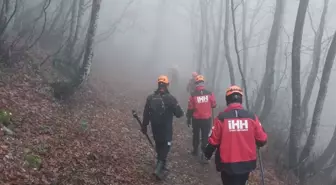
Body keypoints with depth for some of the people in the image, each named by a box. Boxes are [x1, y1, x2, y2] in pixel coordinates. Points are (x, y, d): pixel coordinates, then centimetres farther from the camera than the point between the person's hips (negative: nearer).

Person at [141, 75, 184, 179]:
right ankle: (159, 168, -5)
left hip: (155, 128, 4)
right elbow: (179, 114, -14)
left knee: (158, 145, 22)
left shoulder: (150, 98, -5)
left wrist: (144, 126, 11)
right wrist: (181, 112, 9)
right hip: (166, 128, -4)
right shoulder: (170, 98, -18)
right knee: (165, 146, 8)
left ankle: (161, 164, 39)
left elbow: (146, 114, 0)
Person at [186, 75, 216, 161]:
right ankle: (204, 154, 1)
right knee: (205, 136, 5)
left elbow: (190, 109, -7)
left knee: (196, 135, 20)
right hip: (207, 119, 0)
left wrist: (188, 119, 4)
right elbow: (214, 105, 3)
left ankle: (195, 151, 36)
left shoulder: (193, 95, -12)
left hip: (196, 119, 0)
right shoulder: (210, 93, -9)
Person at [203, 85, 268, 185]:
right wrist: (251, 144, 23)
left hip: (228, 164, -2)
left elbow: (213, 141, -8)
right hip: (247, 163, 2)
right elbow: (262, 140, -1)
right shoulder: (251, 117, -6)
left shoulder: (221, 118, -12)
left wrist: (207, 154, 12)